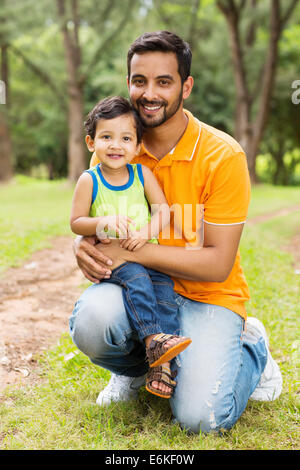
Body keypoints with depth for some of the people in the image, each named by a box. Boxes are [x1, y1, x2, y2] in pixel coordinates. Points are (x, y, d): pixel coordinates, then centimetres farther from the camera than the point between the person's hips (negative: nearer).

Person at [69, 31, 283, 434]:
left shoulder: (223, 155, -14)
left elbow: (218, 264, -16)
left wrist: (131, 251, -24)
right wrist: (87, 246, -18)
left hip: (208, 296, -2)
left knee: (201, 416, -22)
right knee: (90, 320, -31)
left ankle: (250, 345, 13)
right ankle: (136, 368, 7)